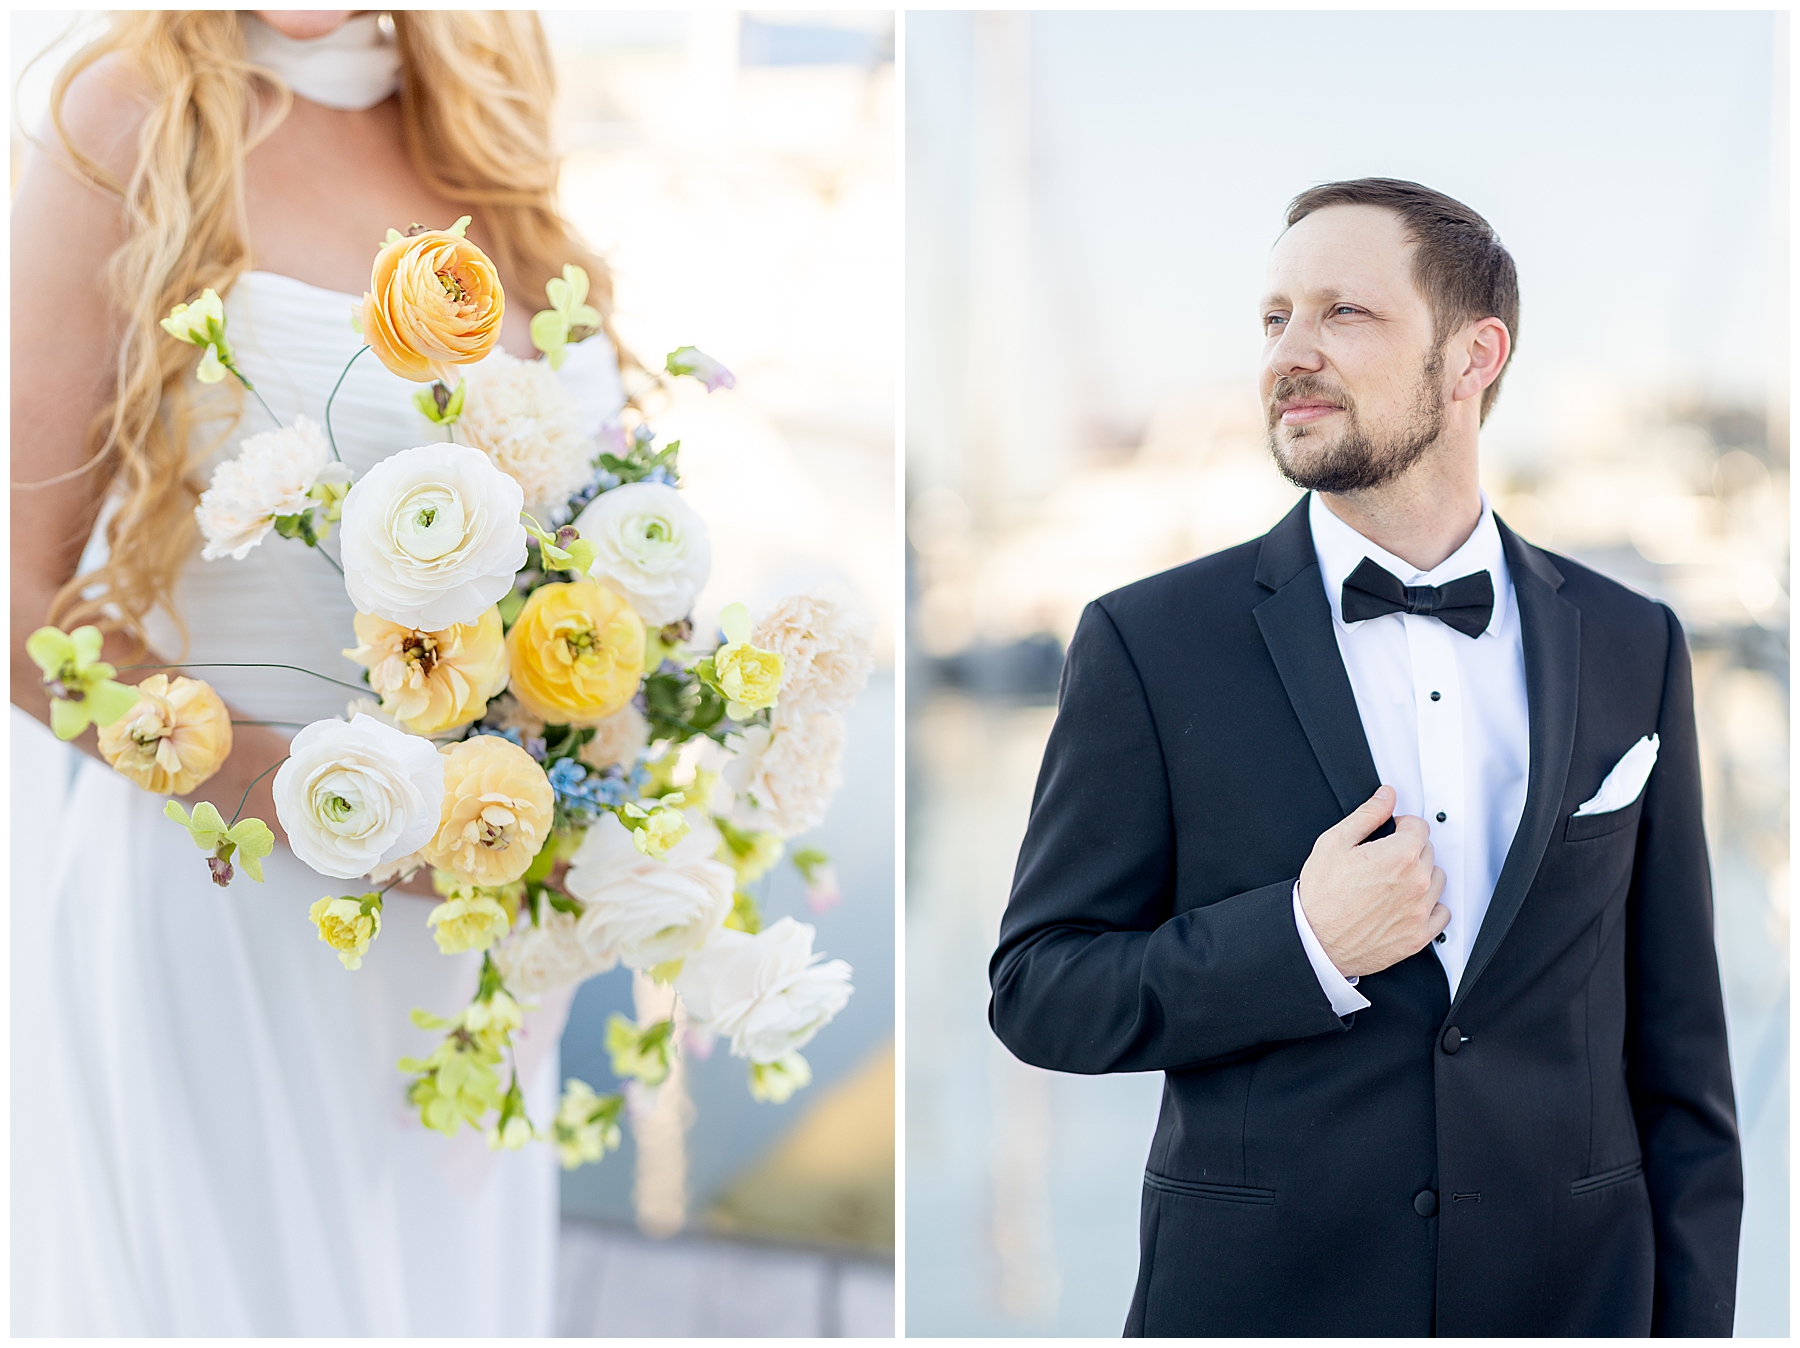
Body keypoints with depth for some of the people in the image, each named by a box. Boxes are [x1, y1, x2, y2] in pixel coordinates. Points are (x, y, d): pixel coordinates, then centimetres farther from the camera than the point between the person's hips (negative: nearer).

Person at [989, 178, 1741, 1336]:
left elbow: (1676, 1044, 5)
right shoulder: (1150, 642, -4)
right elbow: (1038, 991, -4)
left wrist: (1692, 1321, 2)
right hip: (1260, 1293, -2)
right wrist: (1302, 945, -18)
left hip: (1568, 1287, 2)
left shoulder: (1632, 647, 3)